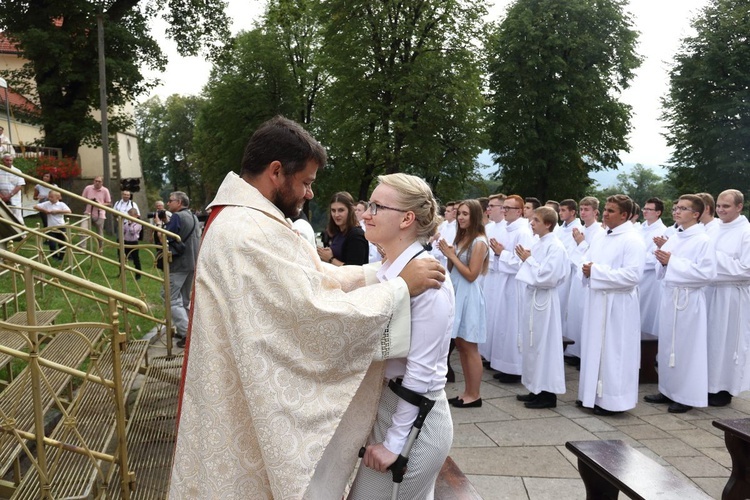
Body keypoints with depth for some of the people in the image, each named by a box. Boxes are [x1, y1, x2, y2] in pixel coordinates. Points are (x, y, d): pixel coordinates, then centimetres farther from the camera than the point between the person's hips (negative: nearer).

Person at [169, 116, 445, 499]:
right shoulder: (248, 233, -27)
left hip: (260, 397, 10)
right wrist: (401, 286, -19)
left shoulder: (247, 222, 8)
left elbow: (318, 277, 8)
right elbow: (320, 316, -29)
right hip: (256, 409, -10)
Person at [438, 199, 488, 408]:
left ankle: (474, 395, 11)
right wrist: (448, 254, -4)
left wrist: (451, 255, -15)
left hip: (469, 296, -8)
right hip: (456, 294, 8)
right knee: (460, 345, 12)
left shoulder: (479, 242, -13)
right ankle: (467, 391, 22)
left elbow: (471, 275, -17)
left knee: (470, 348, 0)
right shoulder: (461, 238, 11)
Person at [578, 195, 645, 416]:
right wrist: (587, 270, -5)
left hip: (617, 306, -8)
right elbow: (588, 263, 20)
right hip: (596, 303, 8)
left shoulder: (632, 240, -11)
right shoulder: (600, 239, 14)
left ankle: (612, 400, 11)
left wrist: (596, 271, -19)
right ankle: (593, 395, 25)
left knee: (613, 352, 0)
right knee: (594, 348, 13)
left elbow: (632, 275, -21)